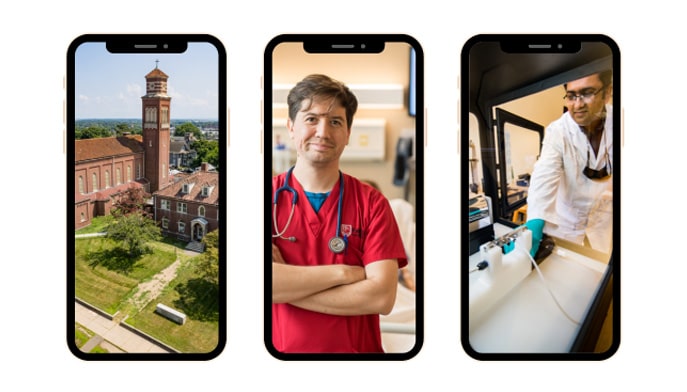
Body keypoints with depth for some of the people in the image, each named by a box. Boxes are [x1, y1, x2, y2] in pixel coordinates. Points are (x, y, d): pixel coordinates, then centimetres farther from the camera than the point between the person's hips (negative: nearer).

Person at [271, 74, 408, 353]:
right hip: (282, 347, 0)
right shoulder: (271, 197, -6)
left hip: (357, 349, 0)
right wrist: (342, 273, -18)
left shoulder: (372, 203, -6)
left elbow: (382, 297, -16)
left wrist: (288, 283, -17)